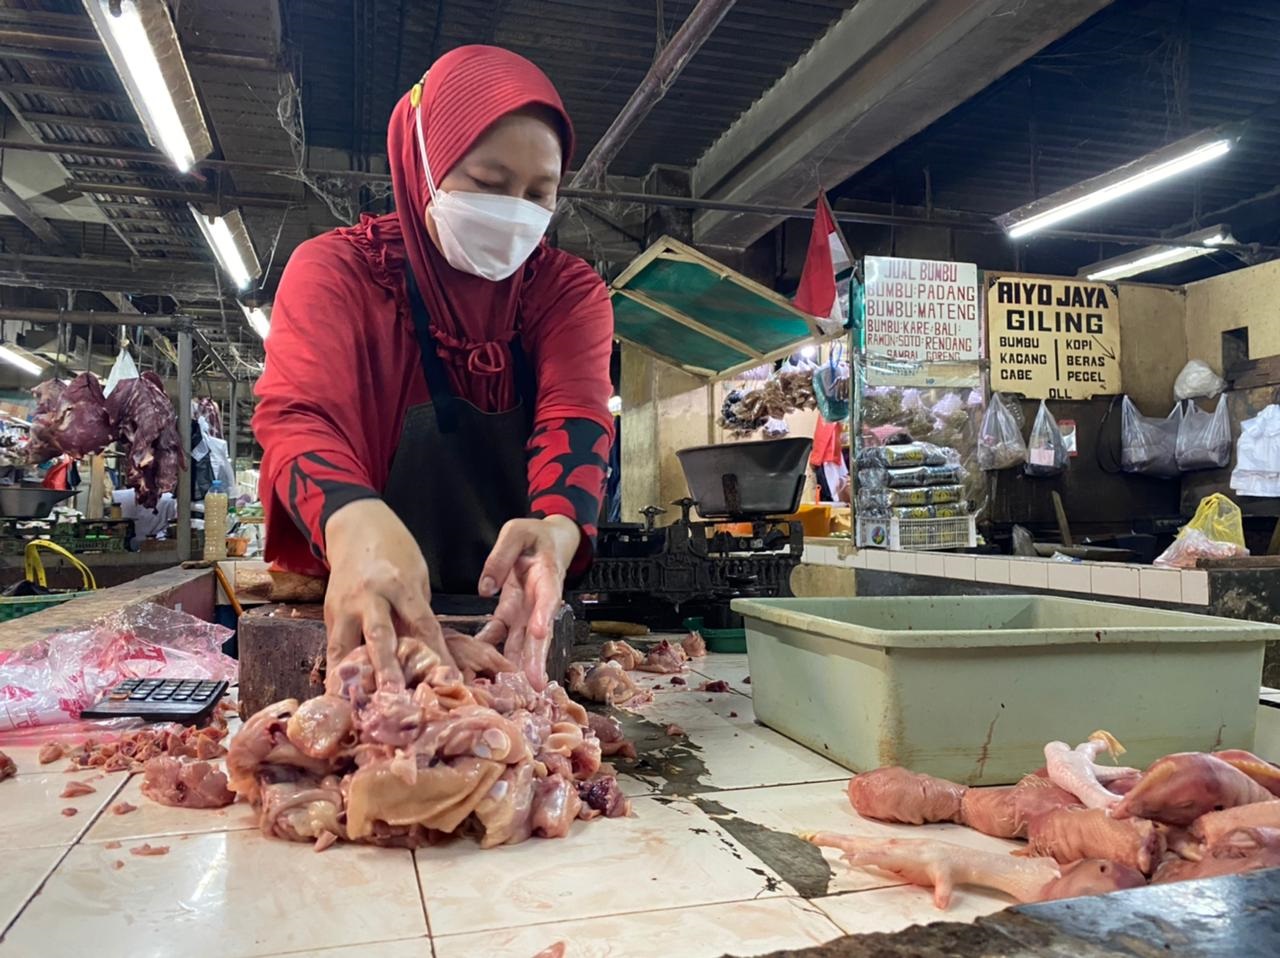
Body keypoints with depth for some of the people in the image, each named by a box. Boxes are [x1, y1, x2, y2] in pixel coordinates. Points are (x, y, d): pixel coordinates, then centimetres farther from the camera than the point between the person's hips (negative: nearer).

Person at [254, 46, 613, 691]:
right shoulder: (335, 270, -4)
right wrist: (354, 519, -43)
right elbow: (297, 416, -19)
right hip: (364, 620, 0)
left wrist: (558, 529, -38)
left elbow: (575, 417, -14)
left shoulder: (570, 291, 2)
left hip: (515, 621, 1)